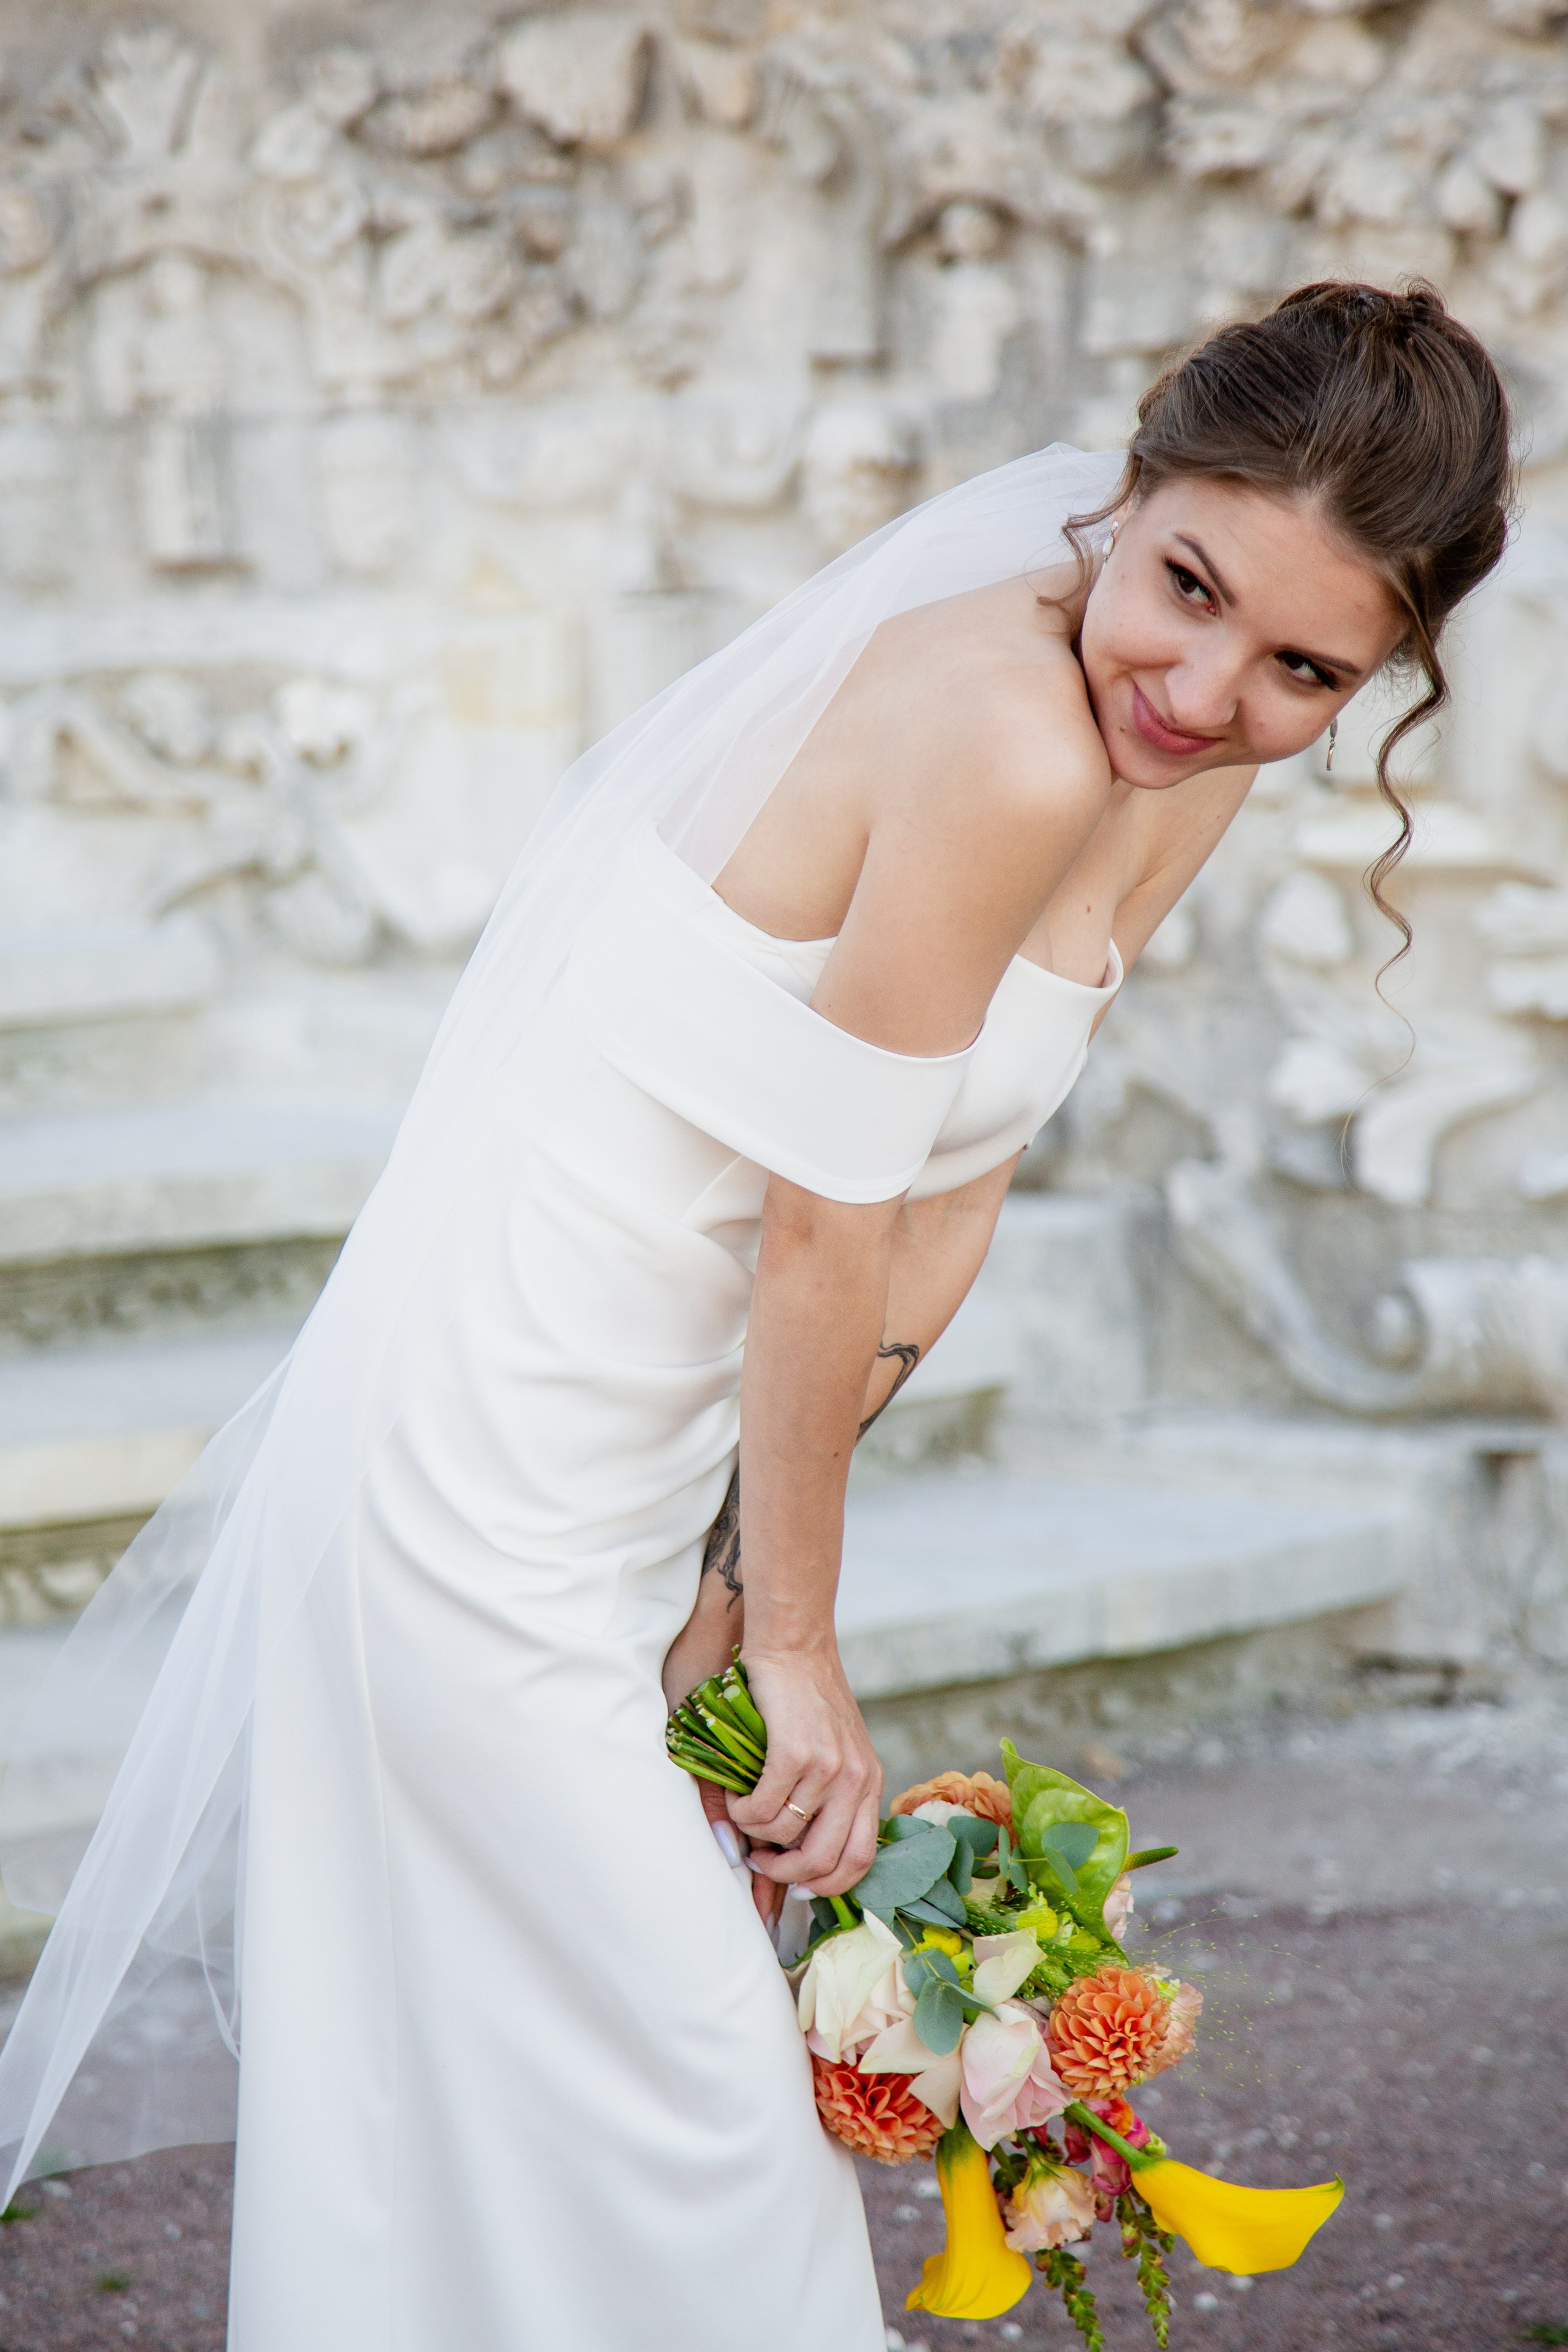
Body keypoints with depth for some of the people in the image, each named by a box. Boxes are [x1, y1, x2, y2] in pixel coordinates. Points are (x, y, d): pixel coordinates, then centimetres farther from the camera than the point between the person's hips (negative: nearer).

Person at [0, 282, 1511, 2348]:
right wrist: (794, 1642, -10)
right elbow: (820, 1230, -21)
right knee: (684, 2112, -1)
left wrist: (755, 1569, -1)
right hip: (487, 1472, -9)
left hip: (639, 1464, 9)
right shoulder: (1005, 741, -27)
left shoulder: (1186, 777, 1)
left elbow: (956, 1182, 5)